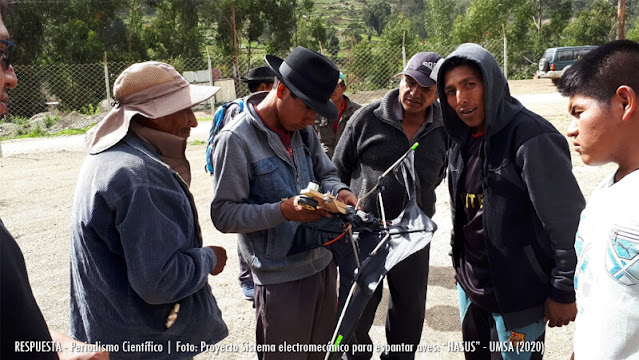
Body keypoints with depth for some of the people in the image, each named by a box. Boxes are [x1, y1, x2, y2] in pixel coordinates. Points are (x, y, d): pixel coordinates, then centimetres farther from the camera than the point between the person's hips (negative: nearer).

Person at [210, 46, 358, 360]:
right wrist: (283, 211, -28)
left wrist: (339, 191, -7)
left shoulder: (304, 131, 5)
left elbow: (326, 173, 16)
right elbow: (224, 215, -16)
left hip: (323, 263, 6)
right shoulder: (236, 139, -16)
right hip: (282, 278, -6)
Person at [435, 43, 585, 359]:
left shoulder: (530, 136, -21)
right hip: (470, 286, 7)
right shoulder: (462, 139, 4)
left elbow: (568, 220, -21)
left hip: (517, 295, -7)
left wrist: (563, 292, -16)